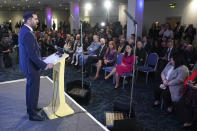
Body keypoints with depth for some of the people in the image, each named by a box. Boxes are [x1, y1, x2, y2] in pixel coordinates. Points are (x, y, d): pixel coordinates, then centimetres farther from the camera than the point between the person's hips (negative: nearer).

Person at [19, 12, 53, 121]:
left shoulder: (24, 30, 8)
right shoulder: (28, 34, -25)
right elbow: (32, 54, -28)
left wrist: (40, 58, 16)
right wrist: (45, 65, -25)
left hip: (28, 64, 11)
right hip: (31, 66, -11)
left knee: (30, 87, 23)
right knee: (34, 89, 2)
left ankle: (30, 107, 40)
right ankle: (33, 114, 17)